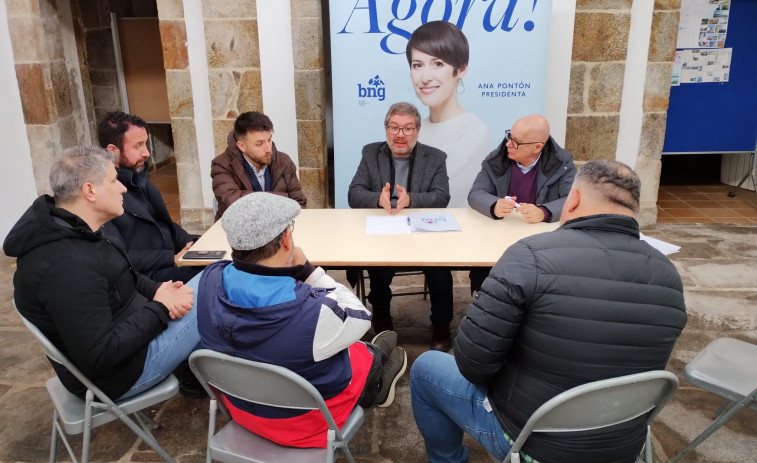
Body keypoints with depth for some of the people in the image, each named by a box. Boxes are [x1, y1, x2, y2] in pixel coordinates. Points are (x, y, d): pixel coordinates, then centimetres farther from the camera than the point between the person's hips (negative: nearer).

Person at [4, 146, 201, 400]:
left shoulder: (69, 230, 0)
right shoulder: (67, 265, -32)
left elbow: (120, 279, 12)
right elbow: (100, 357, -33)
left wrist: (159, 292, -9)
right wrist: (160, 309, -21)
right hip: (119, 370, -10)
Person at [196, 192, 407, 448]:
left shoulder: (210, 280, -21)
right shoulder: (314, 310, -39)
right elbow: (359, 316, -16)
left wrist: (290, 271, -8)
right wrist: (306, 269, -16)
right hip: (306, 422, -5)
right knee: (363, 353, 25)